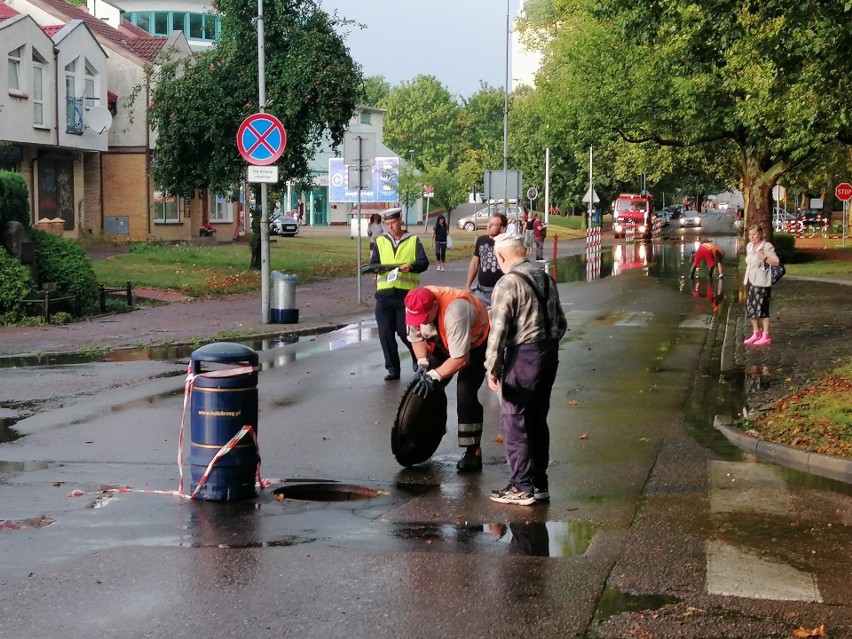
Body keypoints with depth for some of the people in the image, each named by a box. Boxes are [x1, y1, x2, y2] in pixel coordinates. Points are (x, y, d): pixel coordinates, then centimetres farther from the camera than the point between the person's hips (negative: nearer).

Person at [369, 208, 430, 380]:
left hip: (406, 293, -3)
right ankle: (392, 369, 8)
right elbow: (373, 263, 8)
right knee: (386, 333, -2)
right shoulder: (380, 241, 13)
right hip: (384, 293, 3)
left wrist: (411, 266, -24)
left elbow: (424, 262, -4)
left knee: (405, 331, -3)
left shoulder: (413, 241, 6)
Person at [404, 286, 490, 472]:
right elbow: (415, 337, -3)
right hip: (443, 342, 7)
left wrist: (433, 375, -37)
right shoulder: (415, 308, -22)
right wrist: (422, 362, -18)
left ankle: (473, 452, -13)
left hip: (475, 342, -7)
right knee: (426, 389, -2)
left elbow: (460, 358, -38)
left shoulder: (454, 311, -43)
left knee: (465, 393, -19)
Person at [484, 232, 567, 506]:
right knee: (537, 420, 16)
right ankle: (539, 483, 22)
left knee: (514, 422, 0)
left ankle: (522, 487, 1)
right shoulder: (546, 278, 11)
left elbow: (498, 329, -17)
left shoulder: (508, 283, -14)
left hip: (523, 356, -8)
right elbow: (561, 323, 16)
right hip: (550, 354, 8)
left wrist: (492, 369, -13)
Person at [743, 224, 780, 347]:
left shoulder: (767, 246, -10)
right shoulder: (749, 246, 12)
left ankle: (766, 336, -6)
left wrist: (764, 257, -26)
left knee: (761, 308, -9)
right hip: (750, 281, 8)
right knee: (751, 309, 10)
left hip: (762, 282, -8)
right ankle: (756, 334, 21)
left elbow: (776, 262, -14)